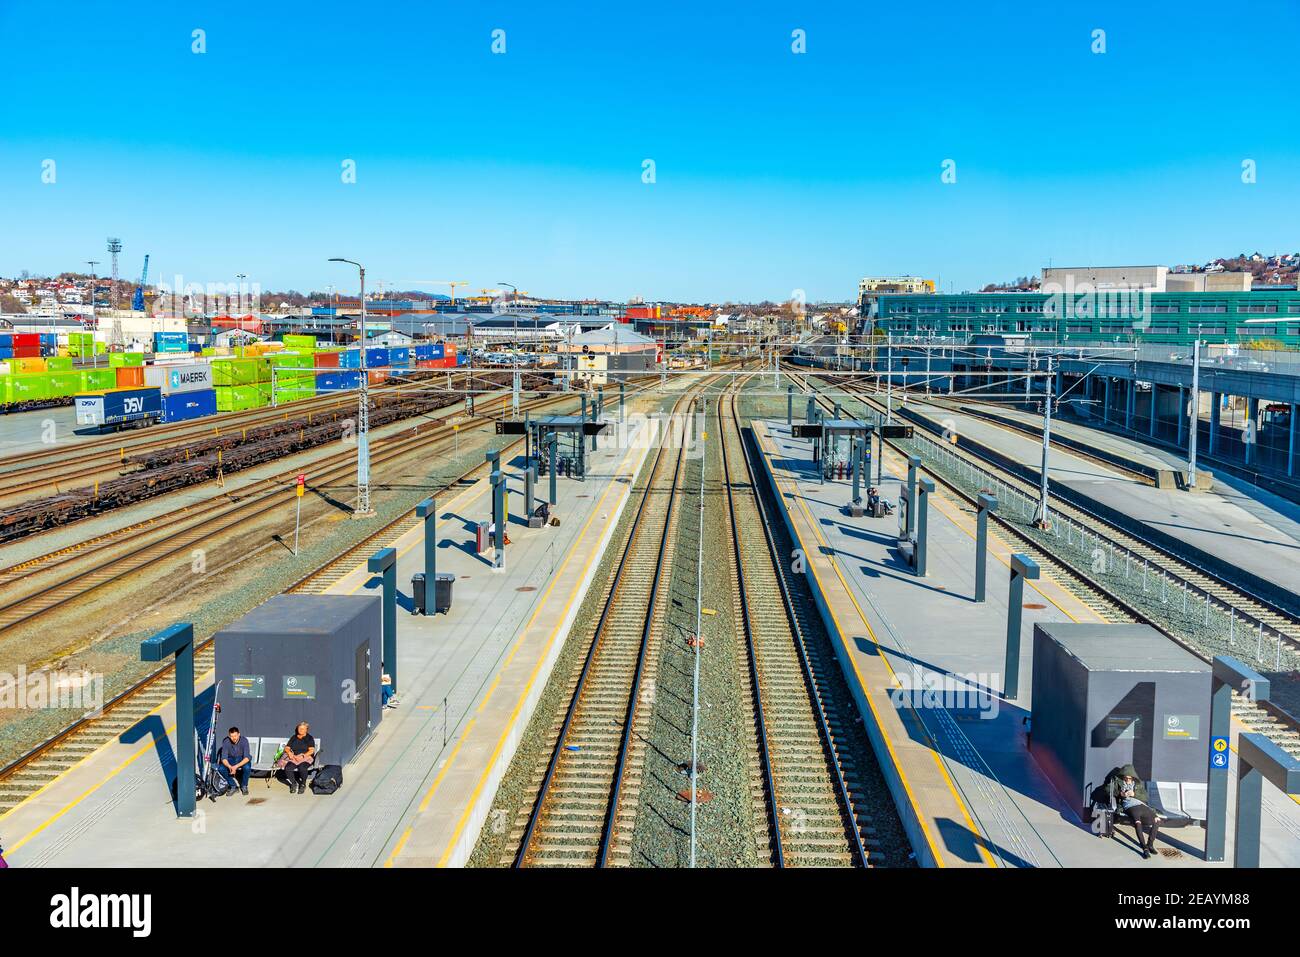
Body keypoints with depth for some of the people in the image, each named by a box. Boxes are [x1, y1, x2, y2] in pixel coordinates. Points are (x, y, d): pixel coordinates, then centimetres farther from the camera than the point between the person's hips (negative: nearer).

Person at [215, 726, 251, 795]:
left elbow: (247, 758, -28)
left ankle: (244, 786, -7)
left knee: (247, 767, -35)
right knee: (221, 768, -27)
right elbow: (224, 758, -22)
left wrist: (236, 766, -42)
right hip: (230, 759, 2)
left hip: (242, 760, -2)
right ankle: (232, 786, -6)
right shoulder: (226, 742, -21)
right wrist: (230, 766, -42)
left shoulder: (244, 741, -24)